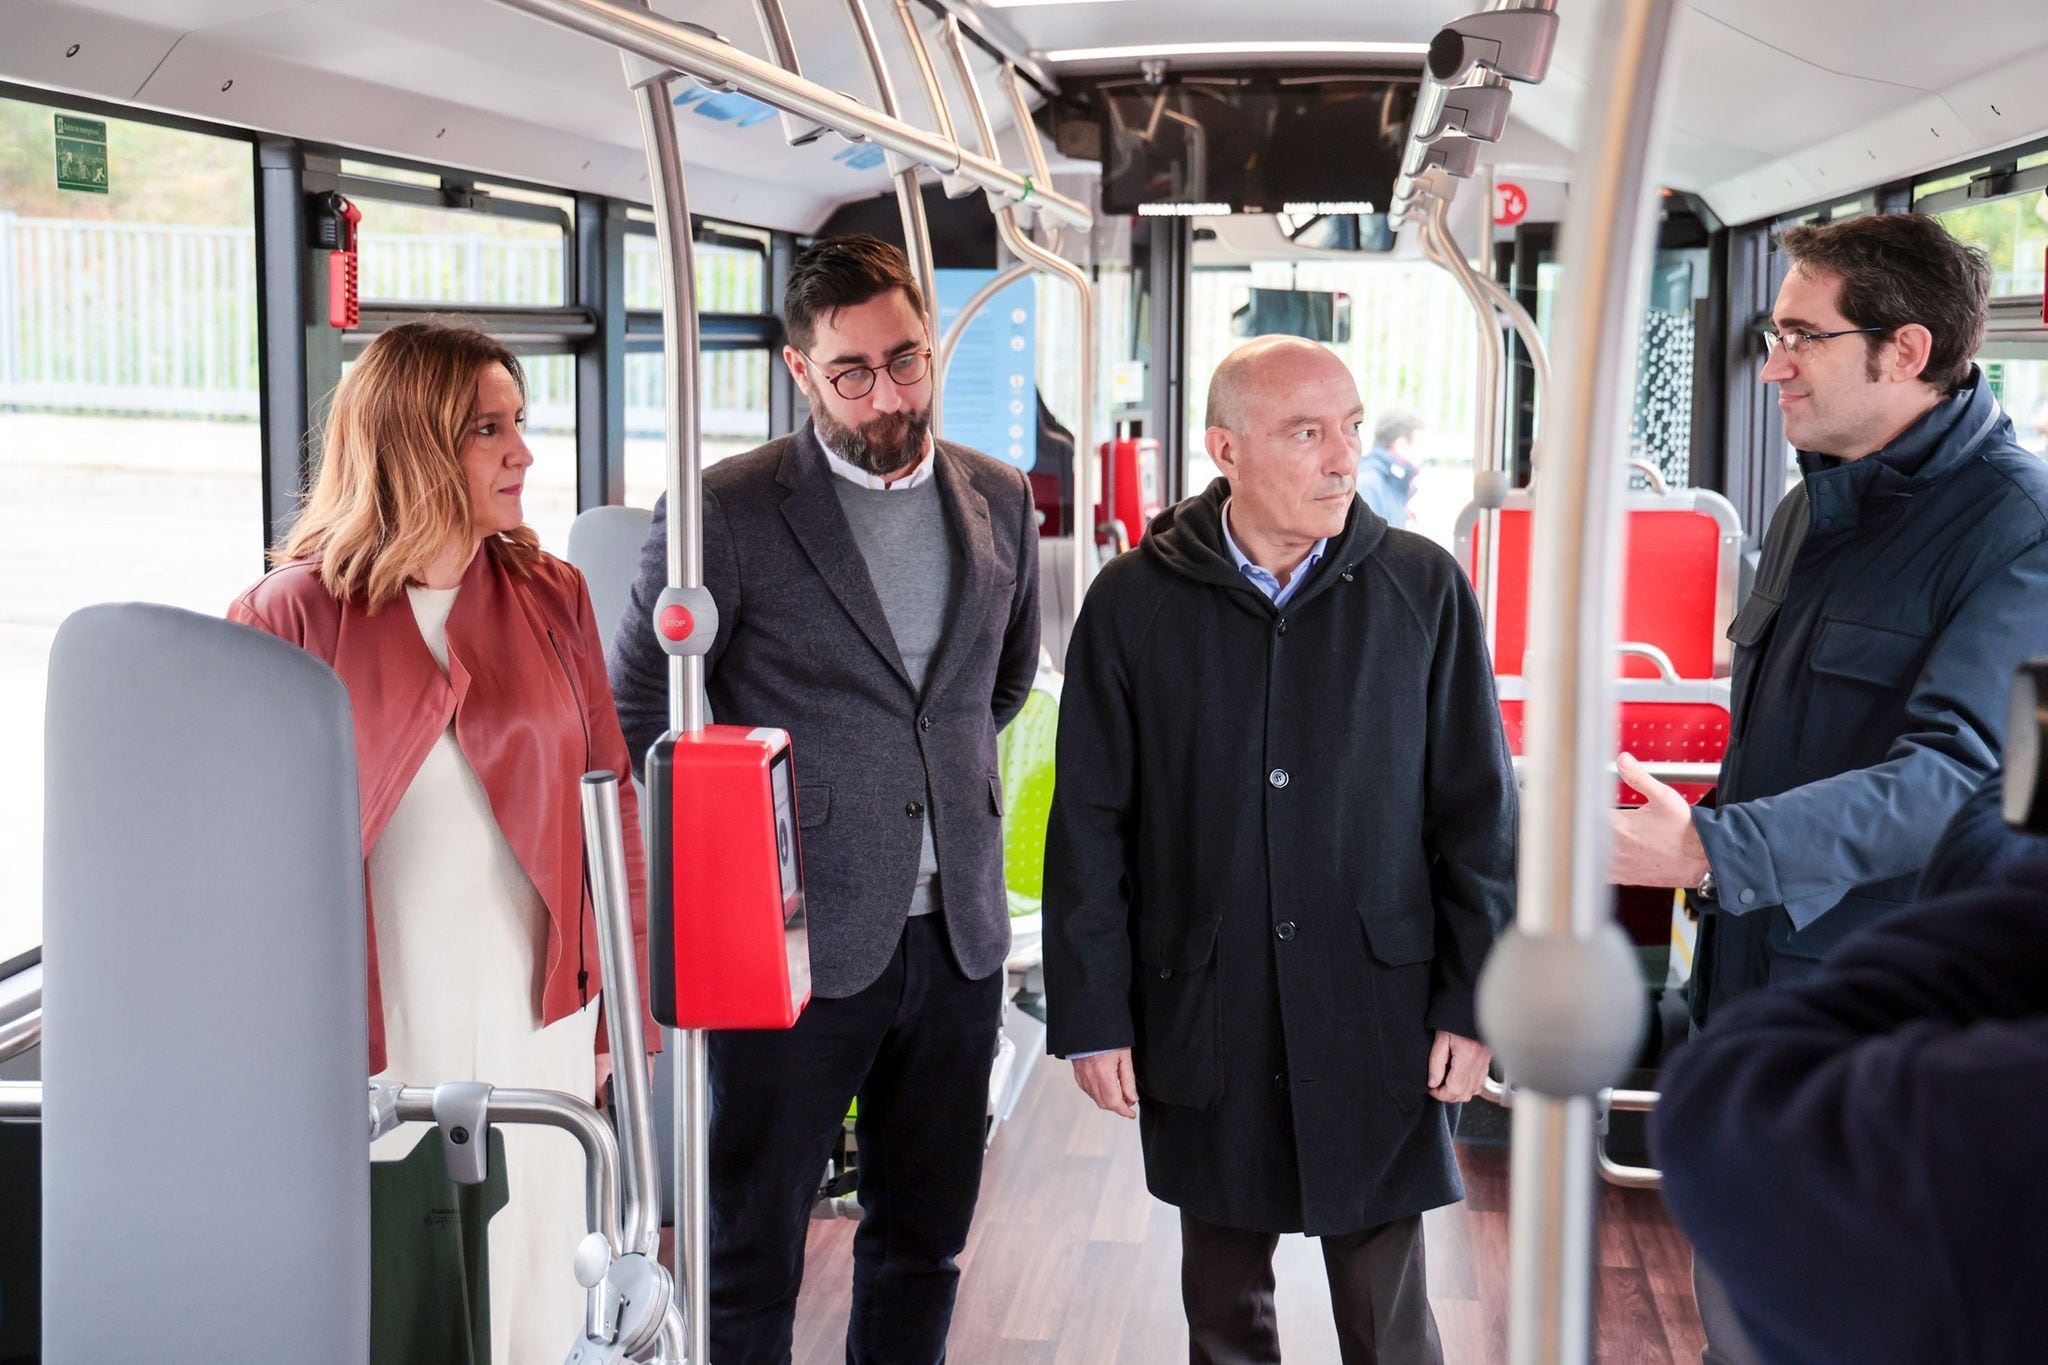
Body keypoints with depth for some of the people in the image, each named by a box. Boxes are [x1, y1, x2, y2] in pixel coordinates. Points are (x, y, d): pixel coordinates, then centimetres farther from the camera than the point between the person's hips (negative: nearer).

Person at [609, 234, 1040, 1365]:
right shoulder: (727, 510, -9)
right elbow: (629, 722, -2)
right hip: (794, 938, -4)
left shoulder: (1000, 502, 6)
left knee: (924, 1240, 17)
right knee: (750, 1258, 7)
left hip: (956, 935, 5)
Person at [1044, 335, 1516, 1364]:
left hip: (1376, 1011, 0)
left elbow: (1479, 813, 2)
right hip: (1201, 1017, 1)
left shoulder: (1424, 590, -2)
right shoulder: (1134, 602, -2)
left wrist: (1472, 1003, 0)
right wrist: (1091, 1016, -1)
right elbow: (1089, 828, 1)